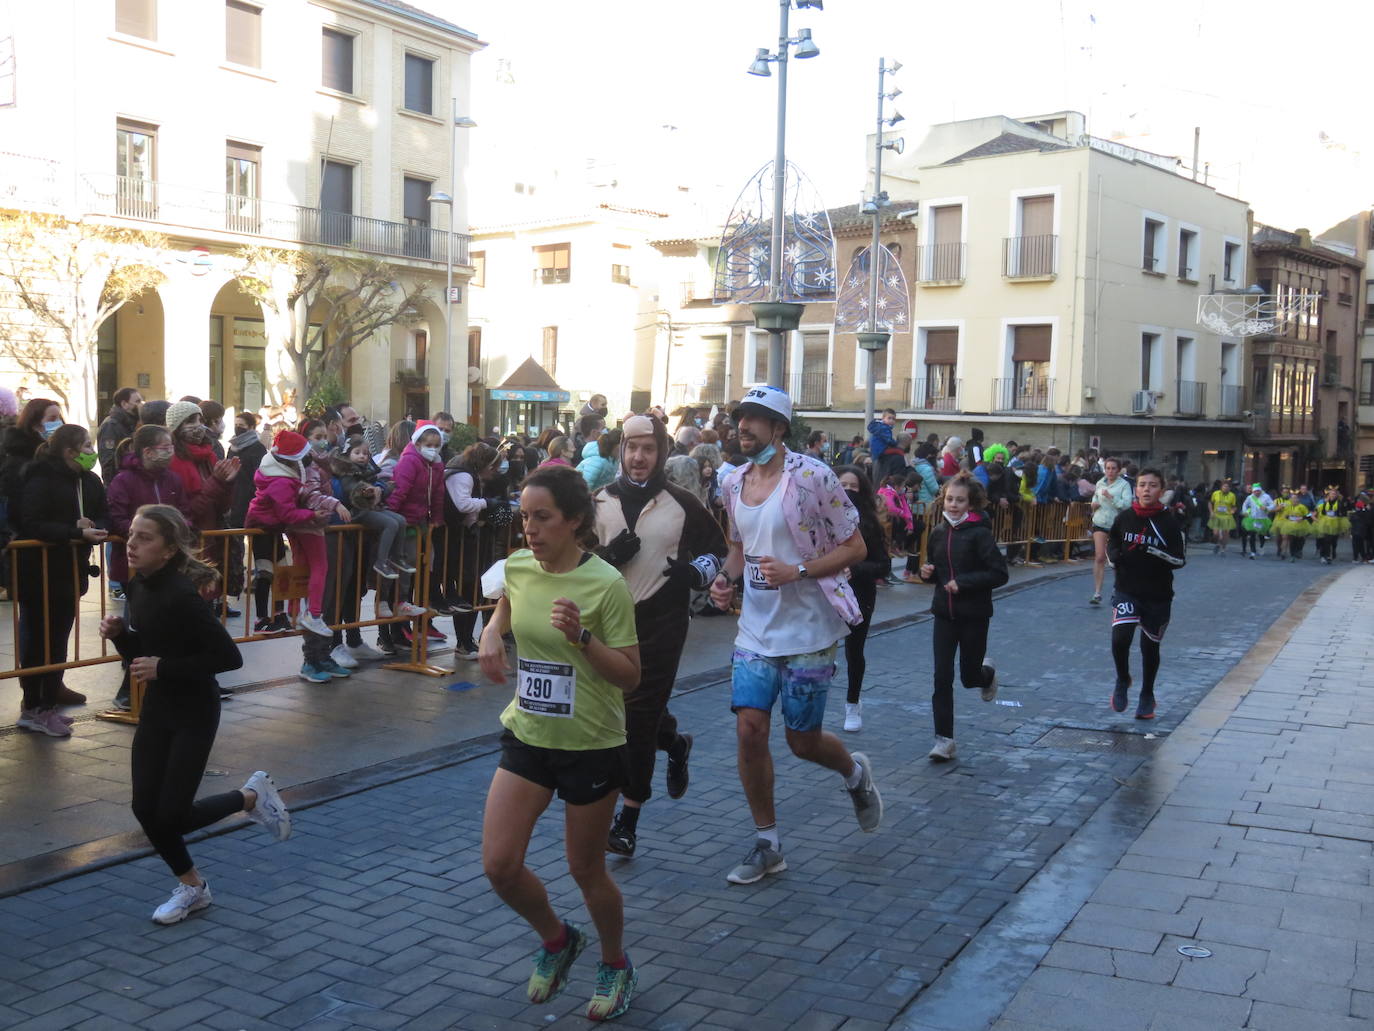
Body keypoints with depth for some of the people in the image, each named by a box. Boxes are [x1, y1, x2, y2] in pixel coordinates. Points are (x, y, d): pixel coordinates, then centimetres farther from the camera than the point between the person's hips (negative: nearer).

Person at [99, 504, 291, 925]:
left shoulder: (182, 596, -24)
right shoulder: (139, 587, 0)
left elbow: (229, 657, -25)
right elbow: (138, 656, 11)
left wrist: (165, 667, -23)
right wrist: (118, 633, -8)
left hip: (194, 713, -7)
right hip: (157, 708, 8)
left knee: (172, 815, -4)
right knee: (145, 809, 6)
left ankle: (252, 796, 22)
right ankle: (192, 887, 26)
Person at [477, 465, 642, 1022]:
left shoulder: (605, 583, -18)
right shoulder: (517, 567, -4)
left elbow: (630, 676, -16)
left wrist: (582, 637, -30)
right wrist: (492, 631, 0)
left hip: (591, 746, -5)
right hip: (527, 736, 5)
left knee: (585, 869, 9)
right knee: (499, 866, 0)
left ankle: (616, 965, 38)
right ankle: (557, 939, 31)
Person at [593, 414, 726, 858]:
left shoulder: (683, 504, -1)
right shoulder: (600, 502, 6)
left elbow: (718, 550, 10)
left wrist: (696, 572, -11)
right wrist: (608, 555, -11)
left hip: (662, 621, -4)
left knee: (638, 718, -6)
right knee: (621, 708, 15)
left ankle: (628, 821, 3)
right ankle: (675, 743, 48)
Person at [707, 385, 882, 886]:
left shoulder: (812, 476, -14)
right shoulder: (733, 484, 6)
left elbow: (854, 547, -10)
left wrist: (796, 571, -23)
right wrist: (727, 577, 0)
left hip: (808, 633, -5)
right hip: (755, 632, 5)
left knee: (802, 740, 3)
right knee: (750, 730, -2)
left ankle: (855, 773, 39)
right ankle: (767, 845, 15)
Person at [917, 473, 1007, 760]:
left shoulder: (980, 533, -13)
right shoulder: (938, 532, 4)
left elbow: (999, 573, -16)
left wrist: (963, 582, -22)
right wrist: (928, 572, -4)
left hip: (974, 615, -4)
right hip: (944, 614, 4)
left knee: (969, 676, 9)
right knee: (942, 678, -2)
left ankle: (987, 673, 46)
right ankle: (944, 740, 4)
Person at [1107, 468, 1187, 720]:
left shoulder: (1169, 524, -8)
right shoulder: (1124, 518, -1)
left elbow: (1181, 559, -9)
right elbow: (1112, 542, 17)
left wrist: (1152, 551, -24)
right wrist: (1114, 557, -4)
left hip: (1158, 595, -1)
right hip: (1126, 590, 1)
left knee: (1150, 646, 10)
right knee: (1120, 638, -17)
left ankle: (1147, 696, 32)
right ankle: (1123, 681, 12)